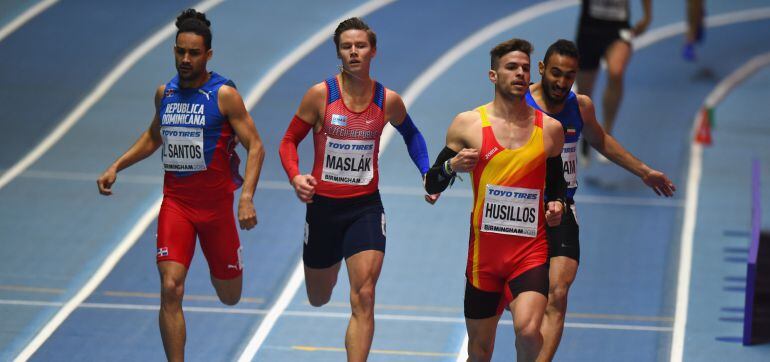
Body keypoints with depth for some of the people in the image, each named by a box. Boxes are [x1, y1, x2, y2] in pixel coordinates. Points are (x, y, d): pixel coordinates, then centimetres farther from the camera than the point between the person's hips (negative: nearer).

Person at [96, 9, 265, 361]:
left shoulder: (224, 94, -10)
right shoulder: (164, 93, 5)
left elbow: (255, 147, -11)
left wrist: (247, 197, -23)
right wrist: (116, 167, 14)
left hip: (216, 203, -2)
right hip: (175, 202, 2)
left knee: (230, 296, 13)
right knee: (170, 289, -15)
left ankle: (218, 259, 51)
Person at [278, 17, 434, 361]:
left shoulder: (388, 101, -3)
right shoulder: (320, 95, -9)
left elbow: (411, 134, 19)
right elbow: (289, 141, 0)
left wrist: (428, 174, 8)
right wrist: (294, 176, -19)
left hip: (366, 207, 0)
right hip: (323, 204, 0)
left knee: (363, 299, -16)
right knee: (318, 299, 18)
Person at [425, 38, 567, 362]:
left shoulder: (550, 129, 5)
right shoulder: (468, 125, 1)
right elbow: (432, 185, 4)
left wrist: (557, 204, 0)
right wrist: (453, 166, -16)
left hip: (531, 251, 0)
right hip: (484, 251, 0)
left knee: (528, 330, -25)